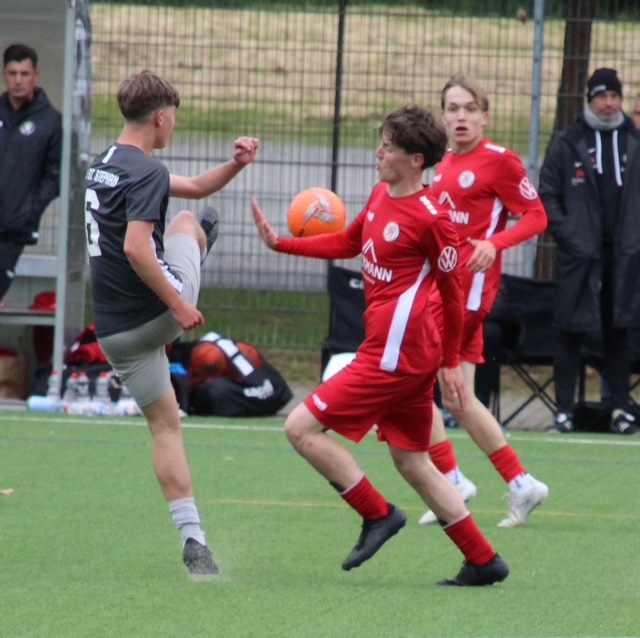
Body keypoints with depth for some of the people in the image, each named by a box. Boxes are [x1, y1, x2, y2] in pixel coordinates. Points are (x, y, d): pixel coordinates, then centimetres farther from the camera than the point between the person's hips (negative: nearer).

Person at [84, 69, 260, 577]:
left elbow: (197, 188, 24)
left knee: (165, 425, 12)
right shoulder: (146, 172, -16)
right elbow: (136, 247, -28)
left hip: (113, 330, 7)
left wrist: (236, 165, 10)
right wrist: (178, 305, -23)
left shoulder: (104, 165, 14)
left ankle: (194, 539, 4)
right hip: (156, 313, -7)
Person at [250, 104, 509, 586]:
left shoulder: (431, 218, -15)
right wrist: (280, 243, 17)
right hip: (403, 356, 10)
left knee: (302, 428, -7)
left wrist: (451, 362, 0)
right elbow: (348, 243, 25)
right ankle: (483, 561, 19)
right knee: (412, 461, 16)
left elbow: (452, 292, -7)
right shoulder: (381, 196, 9)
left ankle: (378, 514, 1)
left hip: (394, 357, -10)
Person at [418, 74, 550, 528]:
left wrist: (494, 244, -23)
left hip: (469, 283, -8)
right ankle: (521, 484, 14)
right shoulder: (447, 164, 15)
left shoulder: (499, 160, -8)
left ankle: (451, 479, -3)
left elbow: (536, 217, -9)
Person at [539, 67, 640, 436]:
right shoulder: (568, 144, 2)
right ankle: (564, 409, 4)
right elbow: (547, 195, 2)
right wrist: (566, 233, -9)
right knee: (573, 333, 0)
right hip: (581, 254, -2)